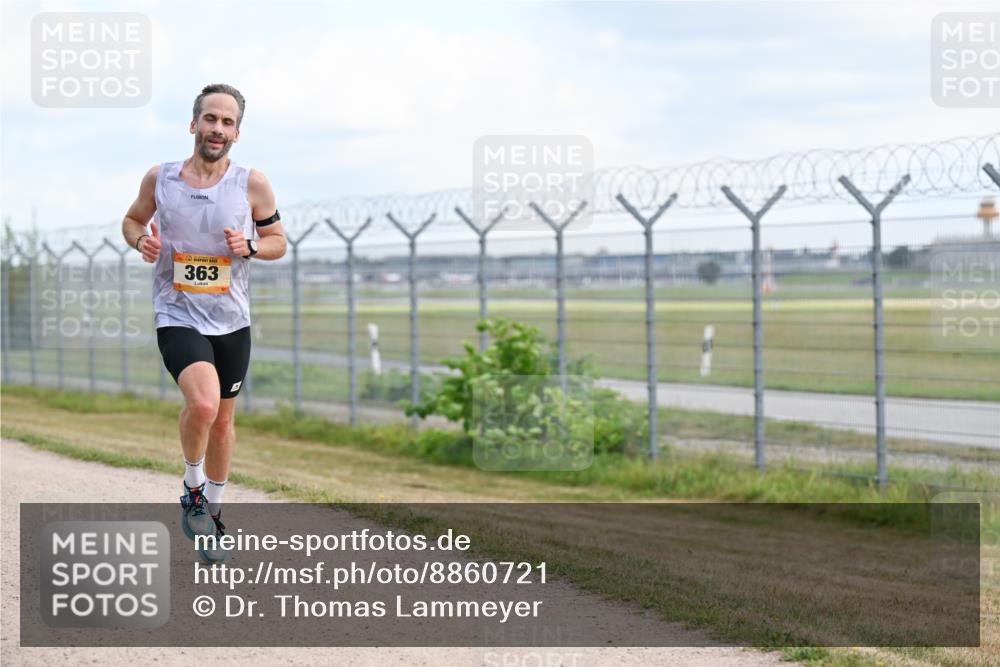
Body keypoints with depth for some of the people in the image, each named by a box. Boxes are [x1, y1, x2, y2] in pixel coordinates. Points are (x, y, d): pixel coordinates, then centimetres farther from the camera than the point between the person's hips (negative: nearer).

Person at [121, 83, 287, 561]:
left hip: (231, 322, 2)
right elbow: (132, 220, 14)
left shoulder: (252, 185, -5)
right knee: (202, 403, -26)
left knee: (222, 420, 13)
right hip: (177, 317, -2)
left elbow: (278, 242, 7)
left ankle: (212, 510, 35)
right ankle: (192, 489, 1)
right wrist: (141, 241, -9)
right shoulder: (159, 179, -4)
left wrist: (248, 247, -15)